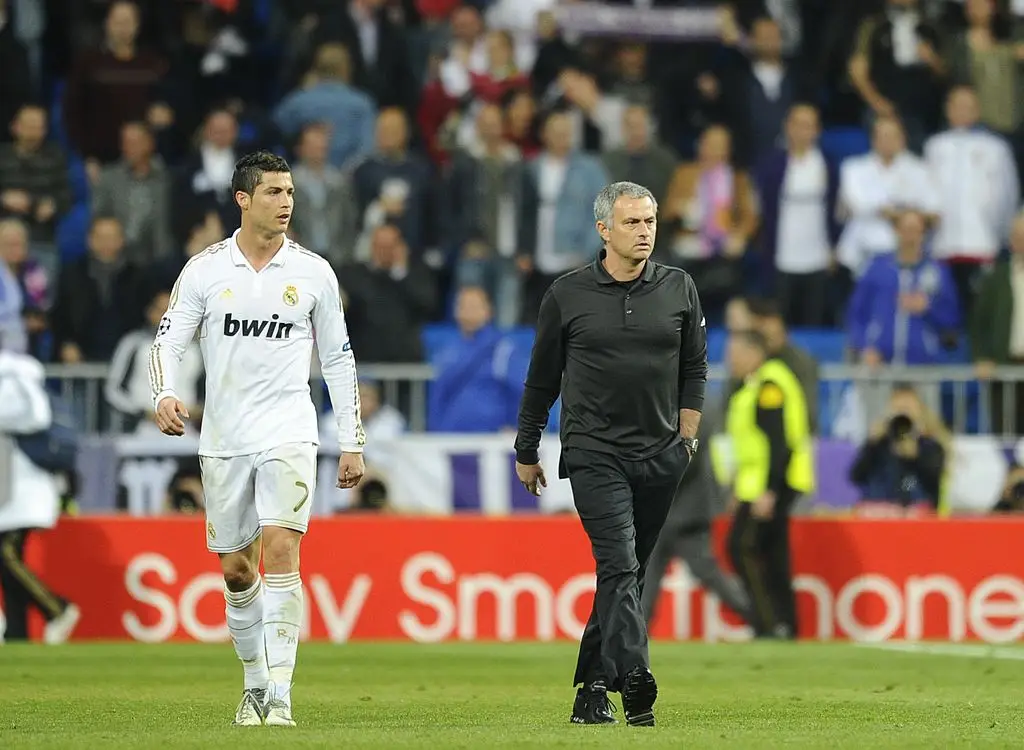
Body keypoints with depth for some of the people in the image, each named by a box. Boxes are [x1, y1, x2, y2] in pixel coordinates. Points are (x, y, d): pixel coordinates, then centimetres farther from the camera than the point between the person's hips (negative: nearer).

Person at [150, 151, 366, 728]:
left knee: (281, 552, -17)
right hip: (224, 438, 2)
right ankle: (255, 684, 27)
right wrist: (165, 395, -19)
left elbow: (339, 359, 9)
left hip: (289, 435, -2)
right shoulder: (205, 269, 1)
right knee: (236, 570, 8)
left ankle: (280, 694, -19)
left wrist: (352, 442, 7)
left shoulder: (313, 272, 2)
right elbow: (168, 342, 2)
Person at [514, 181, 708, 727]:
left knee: (626, 573, 8)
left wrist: (686, 438, 8)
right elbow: (542, 378, 11)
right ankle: (635, 682, -29)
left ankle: (593, 689, 18)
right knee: (619, 566, -18)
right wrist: (526, 452, 15)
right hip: (594, 453, -3)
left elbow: (695, 369, 16)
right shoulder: (568, 295, 2)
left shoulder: (679, 290, 7)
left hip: (659, 457, 3)